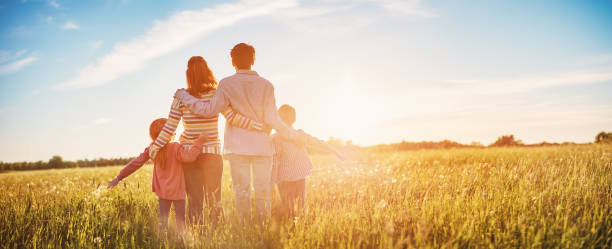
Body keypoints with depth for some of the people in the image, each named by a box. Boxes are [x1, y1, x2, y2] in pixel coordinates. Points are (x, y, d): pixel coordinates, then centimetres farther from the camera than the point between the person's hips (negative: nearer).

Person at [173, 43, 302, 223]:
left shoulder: (227, 84, -2)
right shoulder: (266, 85, 1)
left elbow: (209, 109, -7)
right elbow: (272, 120, -4)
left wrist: (183, 96, 6)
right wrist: (293, 134, 10)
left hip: (238, 147, -1)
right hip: (262, 146, 1)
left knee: (242, 191, 3)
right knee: (262, 191, 6)